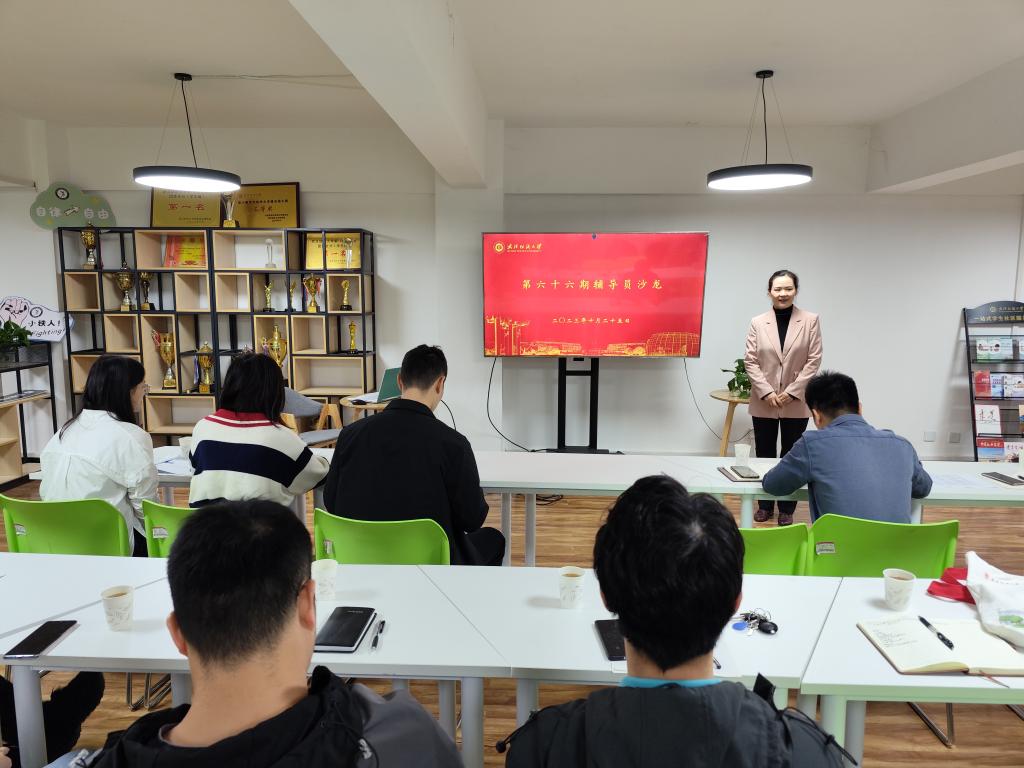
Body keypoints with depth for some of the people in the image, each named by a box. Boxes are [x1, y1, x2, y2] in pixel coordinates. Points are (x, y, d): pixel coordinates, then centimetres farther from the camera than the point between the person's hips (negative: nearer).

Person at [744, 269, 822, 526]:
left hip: (796, 402, -1)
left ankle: (786, 508, 20)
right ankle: (765, 505, 25)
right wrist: (766, 392, -12)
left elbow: (814, 360, -4)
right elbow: (750, 361, -2)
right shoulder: (757, 323, -1)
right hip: (764, 402, 1)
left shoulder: (810, 321, -2)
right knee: (764, 454, 10)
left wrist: (792, 391, -12)